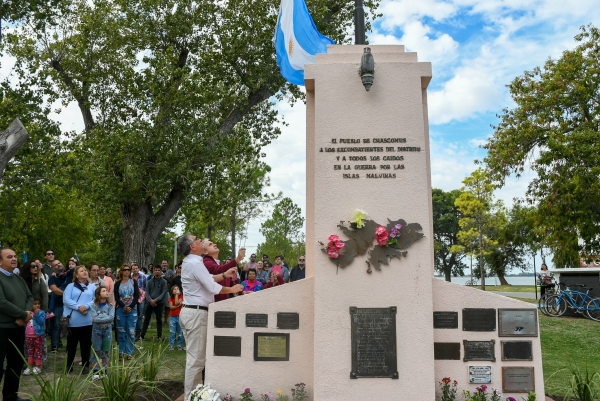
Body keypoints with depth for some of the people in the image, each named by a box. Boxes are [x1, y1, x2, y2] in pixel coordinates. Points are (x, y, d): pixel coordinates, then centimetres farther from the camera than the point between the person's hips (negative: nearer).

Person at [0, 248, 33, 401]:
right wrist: (24, 314, -15)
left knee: (16, 363, 17)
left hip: (18, 327, 8)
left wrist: (27, 313, -9)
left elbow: (30, 297, 12)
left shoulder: (19, 279, 13)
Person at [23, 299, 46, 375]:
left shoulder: (41, 312, -7)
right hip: (28, 336, 5)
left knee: (38, 351, 4)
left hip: (38, 335, -5)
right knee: (30, 351, 13)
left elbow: (41, 322, -21)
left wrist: (37, 314, -28)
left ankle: (38, 366, 12)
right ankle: (30, 366, 20)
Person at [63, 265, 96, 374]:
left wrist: (86, 306, -16)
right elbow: (66, 299, -6)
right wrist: (78, 307, -17)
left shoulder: (92, 286, 12)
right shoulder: (71, 286, 7)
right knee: (71, 343, 8)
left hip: (87, 320, 1)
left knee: (86, 344, 6)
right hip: (73, 320, -1)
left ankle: (85, 365, 15)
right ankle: (69, 365, 21)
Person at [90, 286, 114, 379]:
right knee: (96, 351, 3)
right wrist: (105, 316, -12)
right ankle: (96, 371, 10)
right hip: (97, 329, -1)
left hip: (107, 329, 1)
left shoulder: (110, 306, 0)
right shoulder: (94, 306, -3)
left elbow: (111, 318, -12)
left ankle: (104, 371, 15)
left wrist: (99, 318, -14)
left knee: (106, 351, 6)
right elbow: (94, 318, -13)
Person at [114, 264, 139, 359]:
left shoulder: (133, 282, 5)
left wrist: (130, 307, -11)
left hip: (132, 309, 0)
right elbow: (116, 297, -2)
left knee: (131, 331, 0)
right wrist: (124, 307, -12)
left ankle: (129, 352, 8)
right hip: (120, 310, 0)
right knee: (121, 331, 4)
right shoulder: (117, 283, 4)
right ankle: (121, 352, 13)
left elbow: (137, 296, 0)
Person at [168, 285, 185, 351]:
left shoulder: (181, 297, 1)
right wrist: (178, 306, -17)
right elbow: (171, 307, -7)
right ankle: (171, 345, 7)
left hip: (180, 316, -1)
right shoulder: (170, 298, 6)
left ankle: (180, 345, 12)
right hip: (173, 317, 1)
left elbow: (176, 303, -15)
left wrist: (177, 294, -10)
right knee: (172, 332, 0)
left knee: (180, 332, 4)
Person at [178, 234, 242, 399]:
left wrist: (224, 275, 13)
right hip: (197, 314, -11)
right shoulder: (195, 263, -18)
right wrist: (232, 289, -3)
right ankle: (191, 396, 2)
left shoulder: (190, 262, 15)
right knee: (197, 358, -4)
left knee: (194, 356, 16)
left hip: (190, 312, 11)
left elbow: (207, 279, 23)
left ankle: (196, 391, 24)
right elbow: (212, 287, -18)